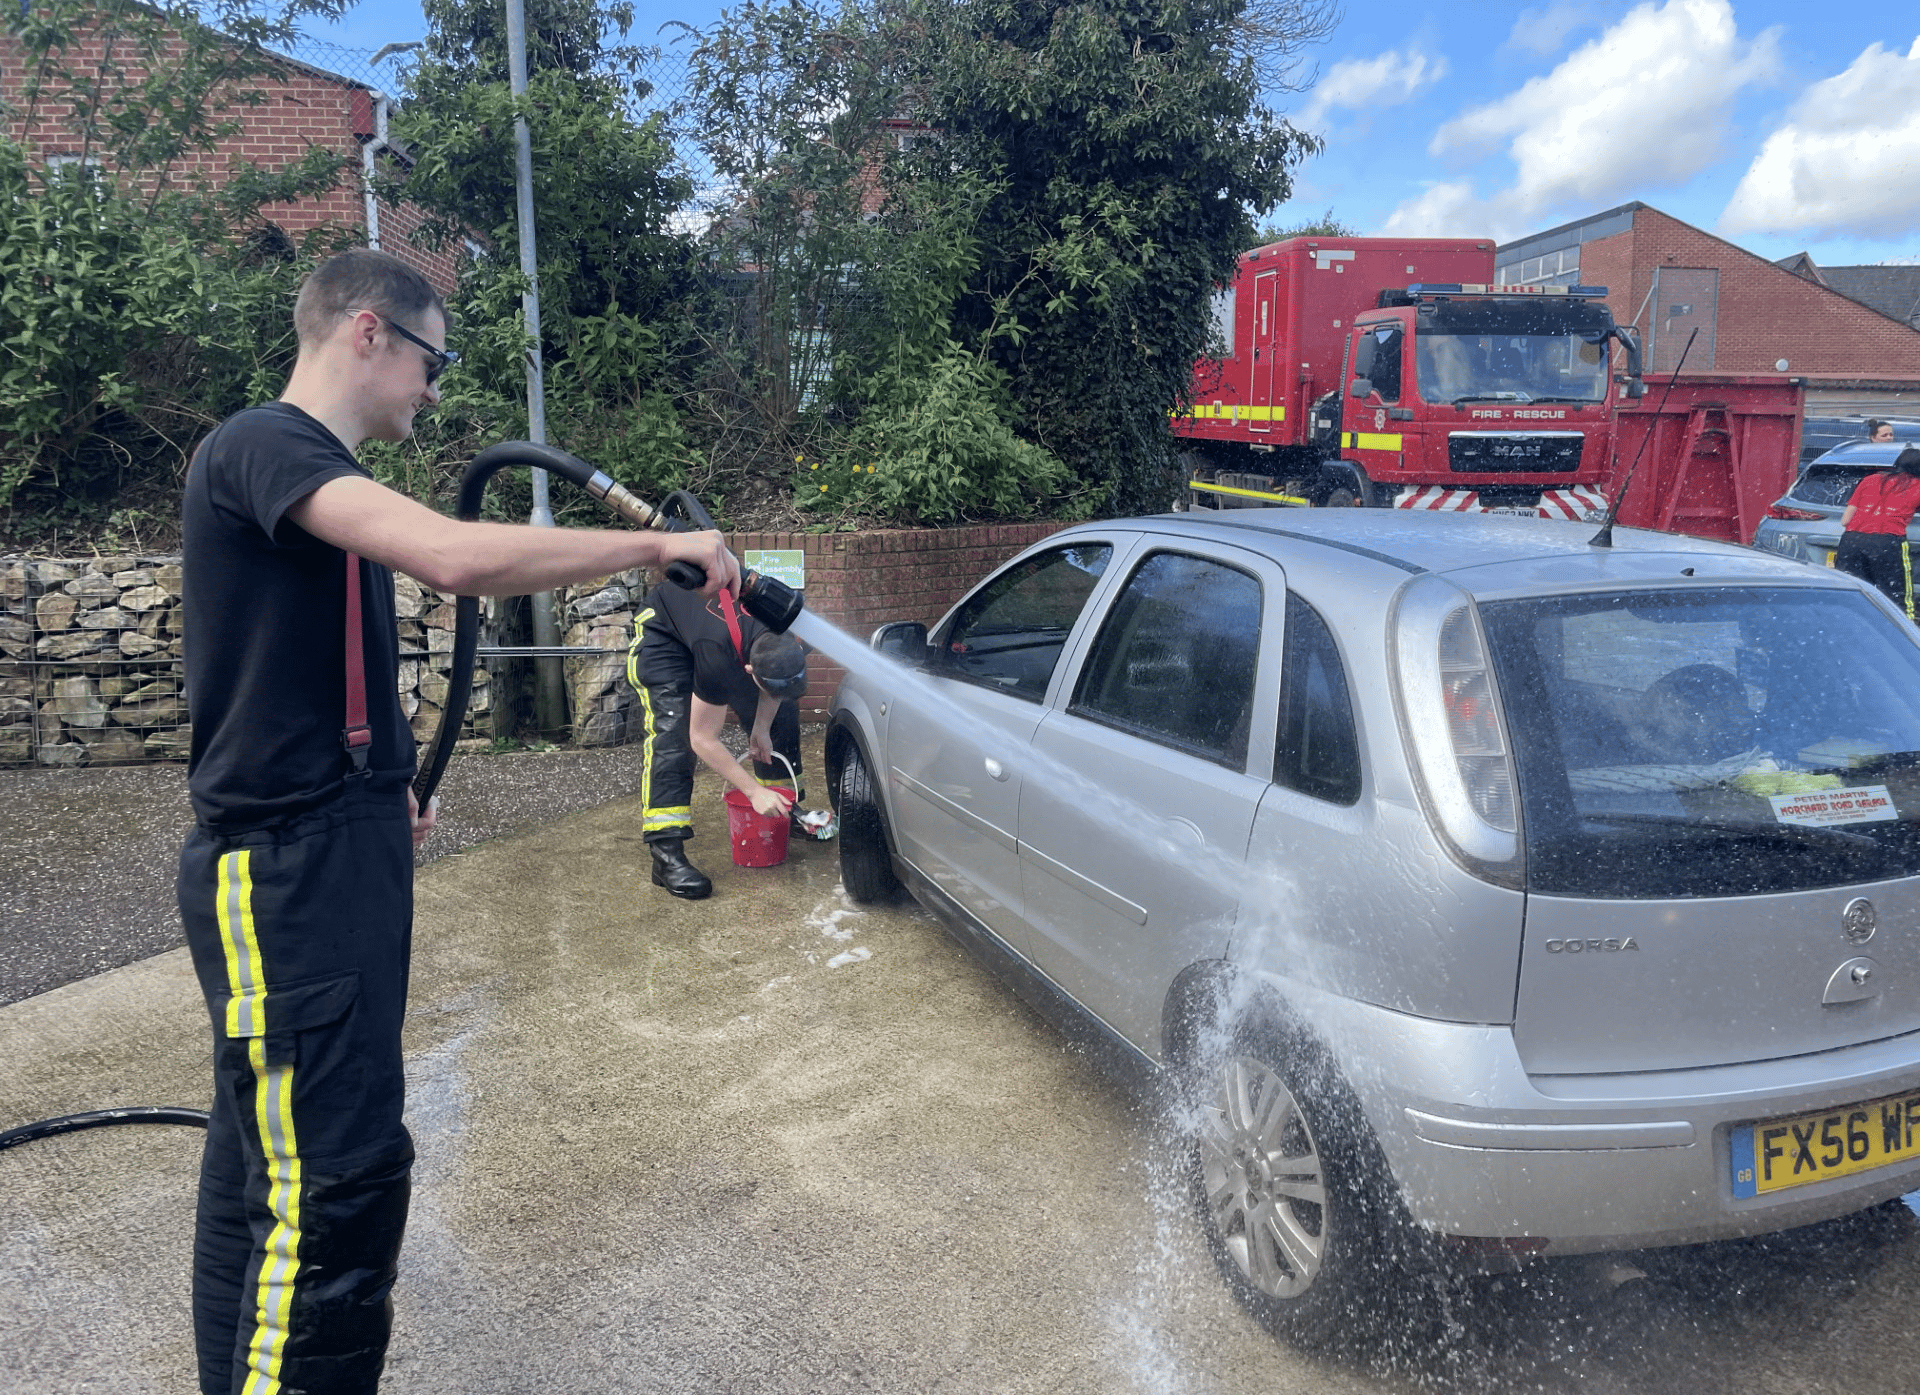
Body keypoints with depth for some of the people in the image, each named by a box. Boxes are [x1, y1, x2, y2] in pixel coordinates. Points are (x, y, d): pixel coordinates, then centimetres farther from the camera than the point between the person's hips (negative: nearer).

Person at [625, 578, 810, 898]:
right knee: (671, 731, -24)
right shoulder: (718, 657, -45)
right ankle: (666, 854, -26)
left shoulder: (792, 641, -29)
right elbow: (703, 739, -33)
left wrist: (761, 727, -11)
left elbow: (779, 682, -2)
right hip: (663, 632, -6)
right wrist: (754, 791, -33)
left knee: (781, 712, 1)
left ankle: (785, 809, 18)